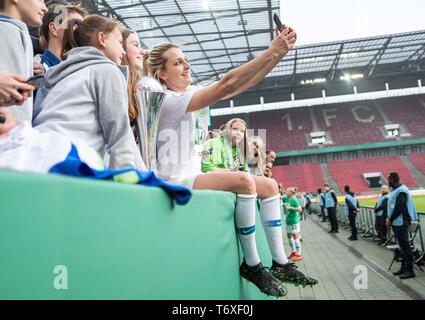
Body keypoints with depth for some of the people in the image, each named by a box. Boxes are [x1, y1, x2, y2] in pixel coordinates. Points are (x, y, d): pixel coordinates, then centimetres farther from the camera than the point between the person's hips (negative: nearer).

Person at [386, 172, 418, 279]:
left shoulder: (401, 191, -17)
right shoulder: (397, 190, 13)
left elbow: (398, 208, -21)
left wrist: (390, 219, -13)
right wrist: (389, 218, 9)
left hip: (401, 223, -10)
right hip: (397, 222, 10)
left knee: (405, 246, -5)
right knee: (403, 246, 14)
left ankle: (409, 271, 0)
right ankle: (404, 268, 23)